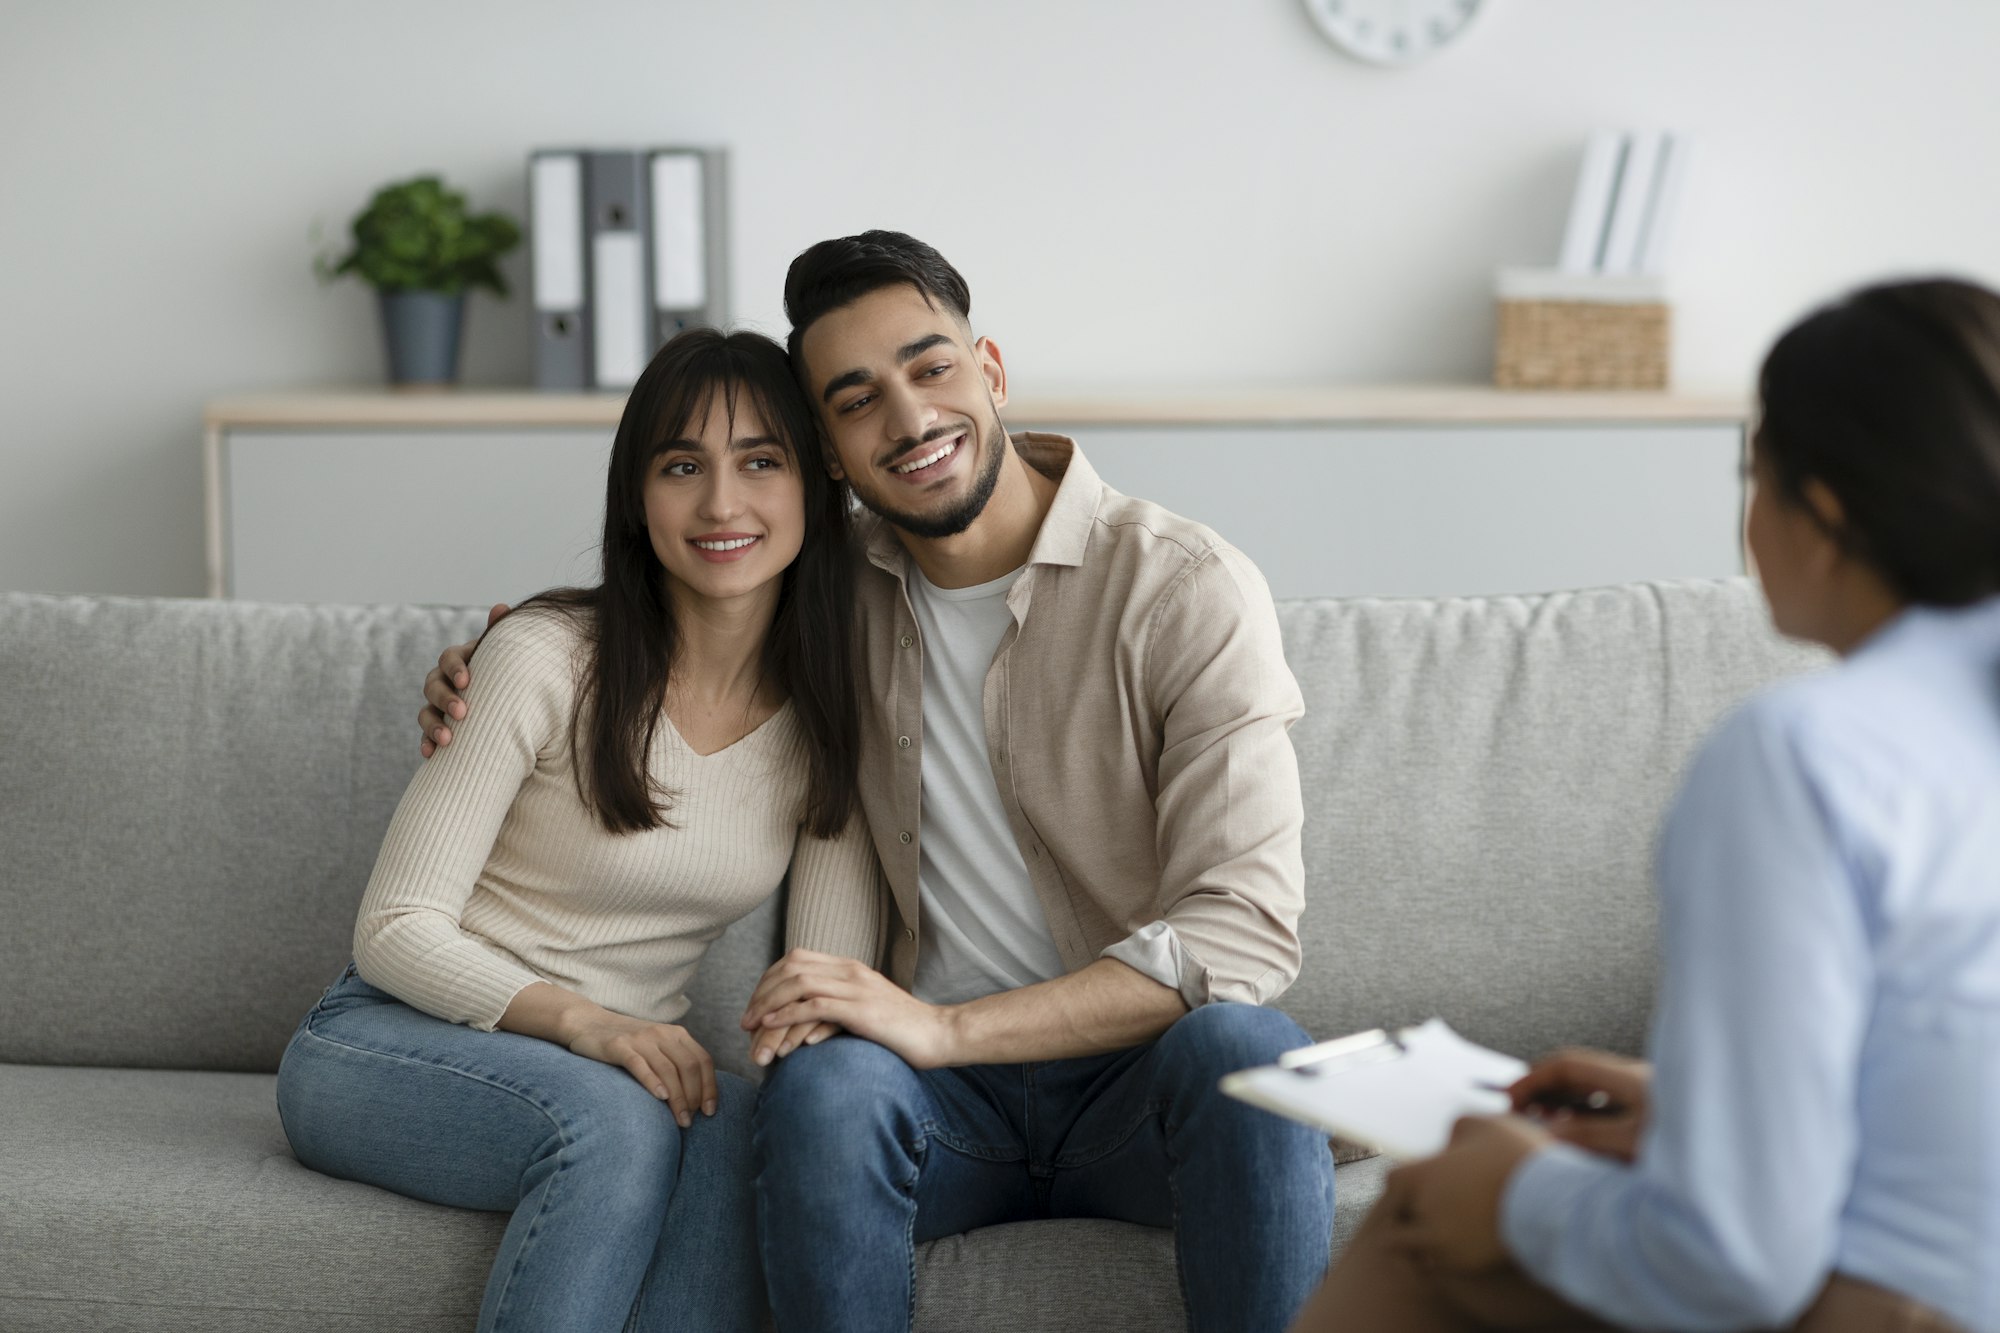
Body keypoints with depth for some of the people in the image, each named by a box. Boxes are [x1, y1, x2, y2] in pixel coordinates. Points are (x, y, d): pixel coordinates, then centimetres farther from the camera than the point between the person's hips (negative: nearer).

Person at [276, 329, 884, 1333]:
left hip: (621, 1061, 4)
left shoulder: (829, 713, 0)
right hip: (383, 1048, -3)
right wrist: (579, 1020, -29)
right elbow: (396, 931, -13)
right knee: (614, 1118, -37)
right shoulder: (546, 658, -14)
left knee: (736, 1124, -32)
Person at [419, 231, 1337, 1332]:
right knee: (820, 1084, -32)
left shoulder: (1184, 589, -9)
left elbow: (1243, 931, -18)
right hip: (948, 1091, 3)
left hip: (1139, 1072, -2)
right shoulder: (839, 591, 6)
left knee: (1240, 1044, -36)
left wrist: (944, 1027, -27)